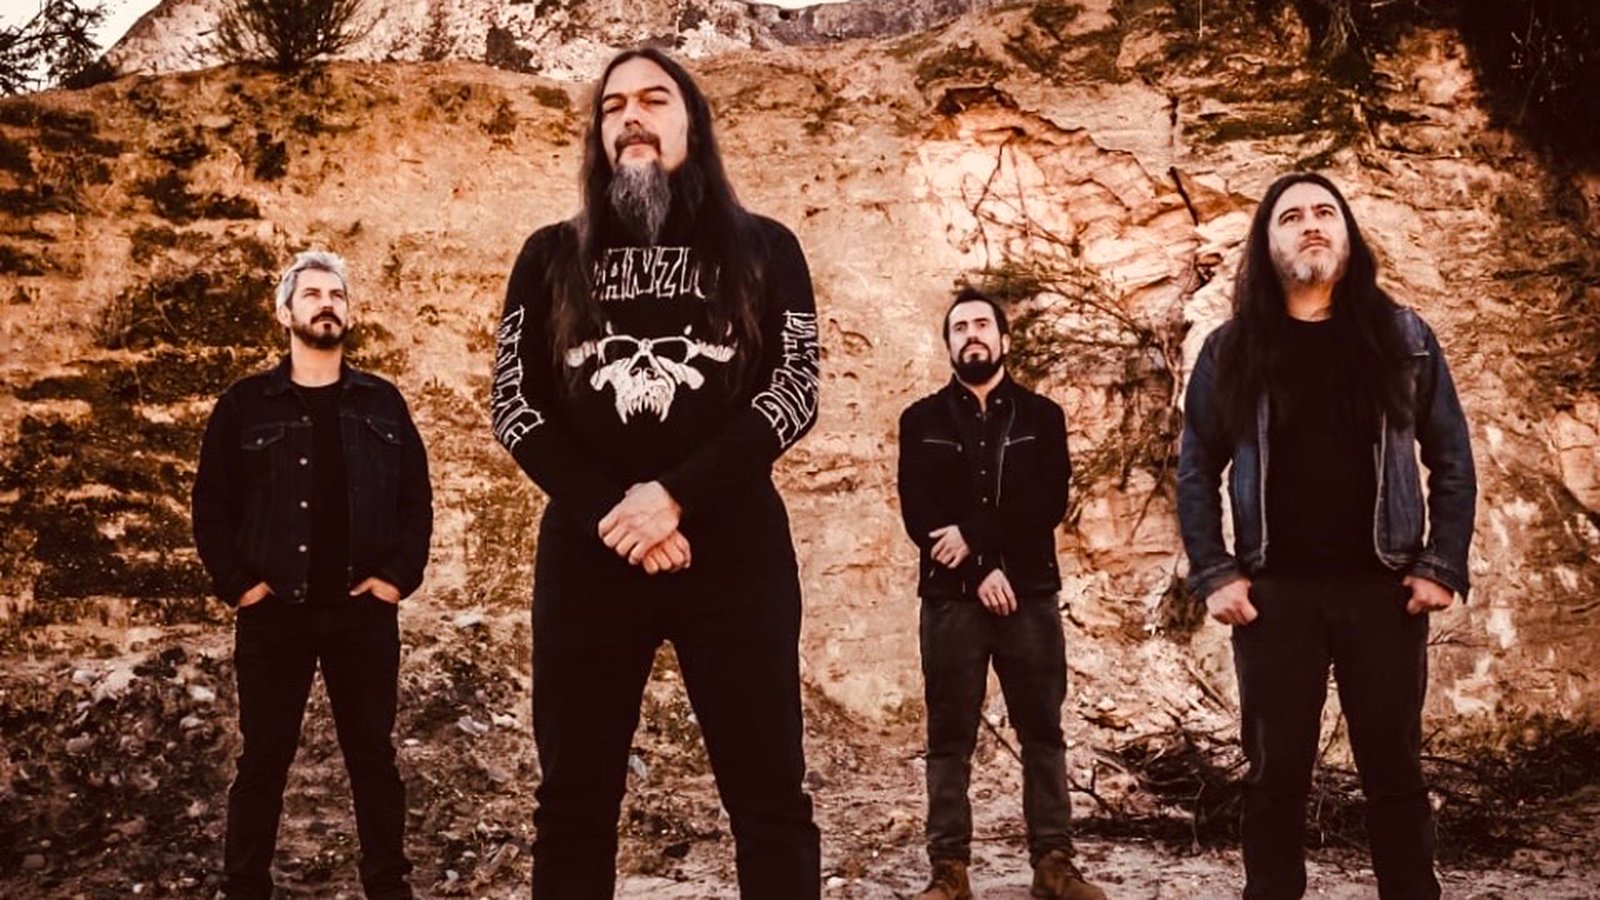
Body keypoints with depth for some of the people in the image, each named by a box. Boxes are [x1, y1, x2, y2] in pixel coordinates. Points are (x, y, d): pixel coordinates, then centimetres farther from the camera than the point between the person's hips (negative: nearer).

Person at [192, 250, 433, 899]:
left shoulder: (382, 403, 6)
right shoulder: (244, 406, 2)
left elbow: (417, 499, 7)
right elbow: (211, 507, 3)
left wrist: (399, 576, -3)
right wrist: (236, 585, -5)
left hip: (363, 611, 1)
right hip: (273, 613, -1)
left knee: (373, 756, 9)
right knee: (264, 759, 6)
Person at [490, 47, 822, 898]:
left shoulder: (762, 250, 9)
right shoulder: (552, 257, 12)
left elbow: (794, 390, -2)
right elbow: (513, 404, 5)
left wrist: (675, 496, -14)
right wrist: (607, 513, -11)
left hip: (734, 548, -1)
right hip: (586, 551, 2)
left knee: (770, 801, 0)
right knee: (573, 804, 7)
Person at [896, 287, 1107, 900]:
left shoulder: (1041, 416, 10)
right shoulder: (922, 420, 9)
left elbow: (1050, 503, -4)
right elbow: (918, 513, -2)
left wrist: (974, 535, -14)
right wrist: (981, 570, -12)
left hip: (1030, 593, 1)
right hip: (951, 597, 0)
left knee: (1043, 732, 3)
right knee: (950, 738, 1)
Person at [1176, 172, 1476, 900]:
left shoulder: (1403, 338, 6)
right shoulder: (1231, 349, 5)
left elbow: (1451, 458, 6)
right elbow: (1196, 469, 5)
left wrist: (1443, 566, -4)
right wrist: (1213, 575, -4)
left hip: (1382, 587, 1)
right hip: (1274, 592, 0)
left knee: (1395, 770, 8)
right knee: (1276, 773, 7)